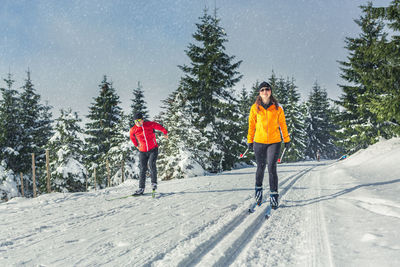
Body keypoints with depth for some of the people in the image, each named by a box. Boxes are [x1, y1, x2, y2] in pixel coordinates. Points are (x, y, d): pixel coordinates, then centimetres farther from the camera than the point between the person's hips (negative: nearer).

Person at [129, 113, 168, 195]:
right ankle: (141, 189, 3)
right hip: (143, 151, 2)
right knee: (143, 169, -2)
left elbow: (159, 127, 8)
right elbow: (131, 136, 20)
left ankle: (154, 183, -8)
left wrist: (165, 133, 24)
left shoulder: (150, 124, -10)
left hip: (153, 149, -2)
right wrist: (136, 145, 24)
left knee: (151, 164, -23)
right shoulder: (133, 130, -4)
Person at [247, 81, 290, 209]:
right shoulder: (255, 108, 0)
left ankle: (274, 194, 3)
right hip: (259, 142, 1)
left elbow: (282, 124, 8)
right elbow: (251, 125, 8)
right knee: (260, 167, 10)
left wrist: (286, 139, 12)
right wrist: (250, 140, 9)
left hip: (274, 142, -1)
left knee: (272, 168, -9)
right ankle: (258, 188, 34)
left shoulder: (277, 108, 0)